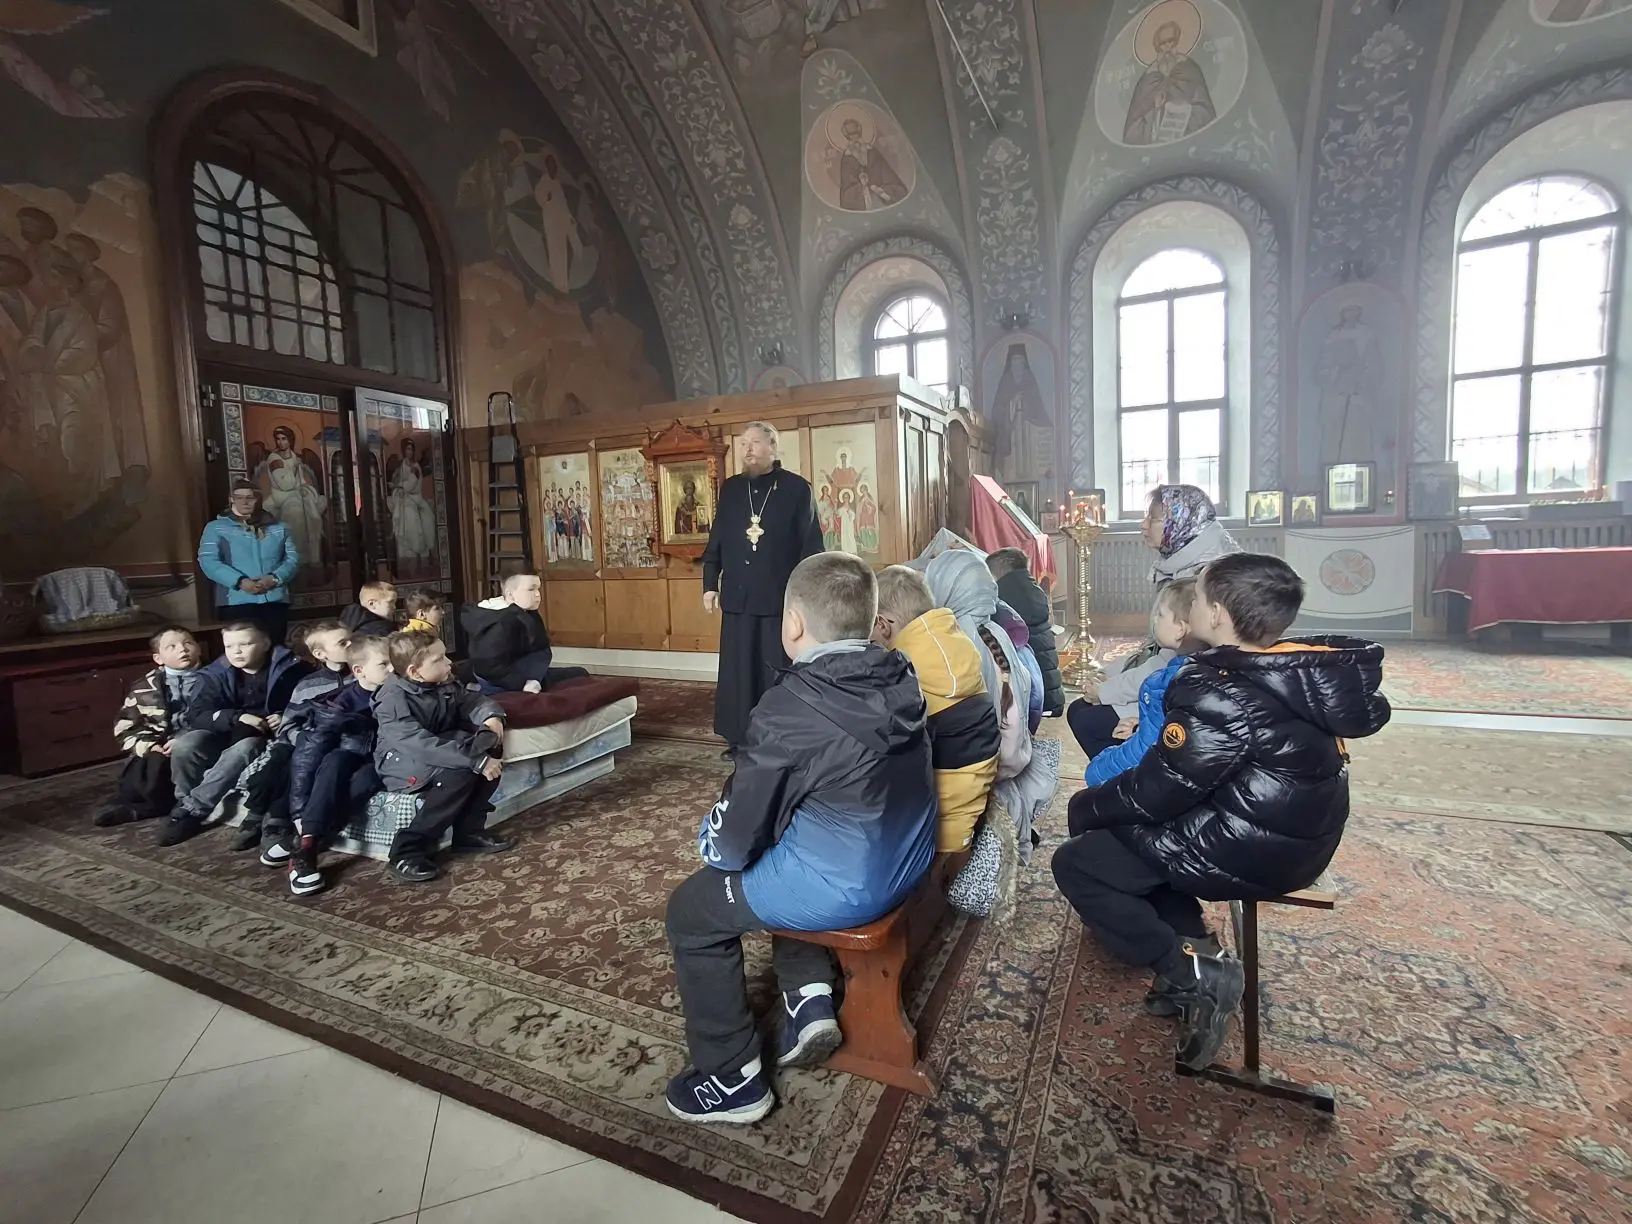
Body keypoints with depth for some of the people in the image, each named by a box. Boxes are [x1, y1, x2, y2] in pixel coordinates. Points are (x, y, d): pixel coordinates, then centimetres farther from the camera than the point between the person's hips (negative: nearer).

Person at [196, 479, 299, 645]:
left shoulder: (279, 528, 16)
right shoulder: (216, 527, 9)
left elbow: (293, 559, 7)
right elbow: (208, 561, -2)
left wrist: (275, 578, -13)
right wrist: (240, 581, -17)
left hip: (275, 600, 2)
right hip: (237, 601, -2)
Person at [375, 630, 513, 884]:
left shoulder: (444, 684, -4)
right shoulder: (394, 702, -27)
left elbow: (475, 701, 8)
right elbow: (422, 746, -38)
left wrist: (492, 716, -17)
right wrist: (477, 761, -42)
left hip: (438, 748, 8)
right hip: (400, 761, -8)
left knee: (491, 748, -13)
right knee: (460, 772, -32)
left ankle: (469, 831, -5)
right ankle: (407, 851, -20)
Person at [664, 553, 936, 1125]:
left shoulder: (789, 709, -25)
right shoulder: (901, 679, -5)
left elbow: (731, 844, -16)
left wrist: (709, 841, 7)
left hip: (844, 889, -7)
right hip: (908, 865, 7)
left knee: (691, 909, 14)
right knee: (781, 854, 30)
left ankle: (733, 1080, 25)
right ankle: (810, 1000, 26)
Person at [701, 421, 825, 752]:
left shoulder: (797, 488, -2)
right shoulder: (730, 488, 10)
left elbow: (811, 545, -3)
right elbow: (716, 539, 13)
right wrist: (710, 584, 9)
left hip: (781, 598, -4)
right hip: (737, 597, 4)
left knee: (779, 673, 4)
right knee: (737, 672, 9)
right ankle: (739, 738, 22)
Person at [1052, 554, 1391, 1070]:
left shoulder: (1223, 695, -27)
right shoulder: (1295, 672, 1)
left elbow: (1159, 790, -21)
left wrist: (1084, 808, -6)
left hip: (1253, 854, -9)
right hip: (1298, 835, 9)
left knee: (1077, 864, -1)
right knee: (1128, 829, 21)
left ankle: (1192, 974, -2)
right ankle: (1193, 939, 14)